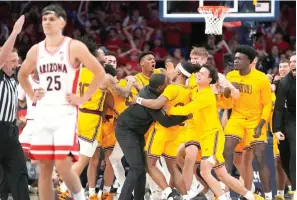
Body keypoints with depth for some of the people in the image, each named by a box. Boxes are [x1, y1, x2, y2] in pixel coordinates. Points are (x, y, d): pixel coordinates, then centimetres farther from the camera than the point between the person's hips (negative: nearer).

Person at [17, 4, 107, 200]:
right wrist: (32, 96, 12)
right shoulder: (36, 50, 9)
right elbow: (22, 75, 27)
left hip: (66, 113, -5)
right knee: (44, 168, 3)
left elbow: (100, 73, -6)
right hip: (43, 114, 5)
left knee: (63, 165, -15)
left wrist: (83, 98, -8)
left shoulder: (74, 47, -6)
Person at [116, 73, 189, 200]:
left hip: (136, 132, 10)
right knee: (136, 168, -16)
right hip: (126, 131, -10)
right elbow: (166, 122, -25)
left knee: (141, 166, 10)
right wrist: (185, 116, -20)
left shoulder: (149, 89, -4)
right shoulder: (150, 99, -29)